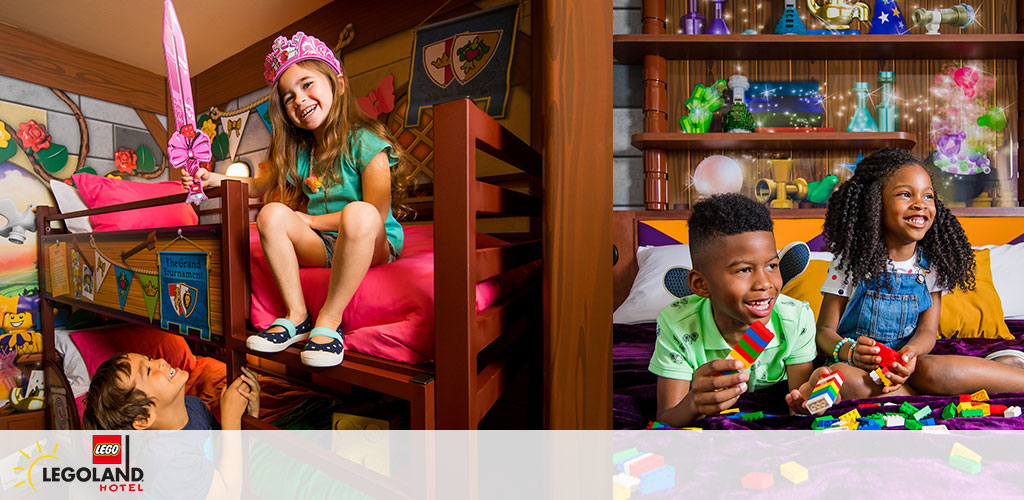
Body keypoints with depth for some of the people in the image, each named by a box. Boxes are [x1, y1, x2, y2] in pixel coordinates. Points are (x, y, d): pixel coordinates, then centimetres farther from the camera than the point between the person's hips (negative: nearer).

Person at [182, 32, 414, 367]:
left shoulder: (364, 142, -12)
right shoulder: (295, 151, 9)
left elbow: (374, 213, -17)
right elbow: (257, 185, 21)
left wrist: (311, 220, -10)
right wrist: (214, 179, 3)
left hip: (377, 243, -6)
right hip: (321, 244, 6)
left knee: (358, 214, -38)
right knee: (272, 214, -17)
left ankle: (329, 320, -26)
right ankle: (296, 316, -14)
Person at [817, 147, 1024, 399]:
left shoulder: (932, 265, 5)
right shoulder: (851, 262, -5)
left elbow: (927, 331, 0)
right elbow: (825, 330, -5)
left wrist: (911, 351, -25)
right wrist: (849, 350, -28)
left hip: (906, 368, 2)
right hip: (860, 367, -2)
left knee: (930, 369, -33)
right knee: (839, 376, -36)